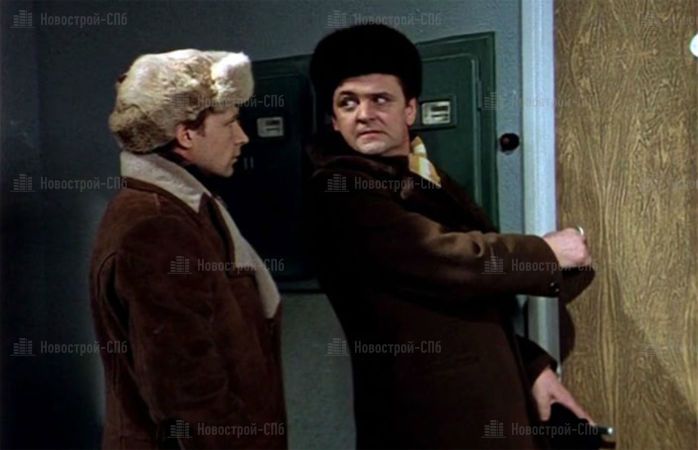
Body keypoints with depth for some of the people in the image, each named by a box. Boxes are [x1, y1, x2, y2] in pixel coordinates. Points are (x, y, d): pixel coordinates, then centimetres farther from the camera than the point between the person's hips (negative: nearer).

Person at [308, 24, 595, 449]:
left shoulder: (429, 177, 12)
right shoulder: (342, 189, -15)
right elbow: (441, 258, -26)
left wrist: (532, 365, 7)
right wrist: (547, 253, -11)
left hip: (489, 403, 8)